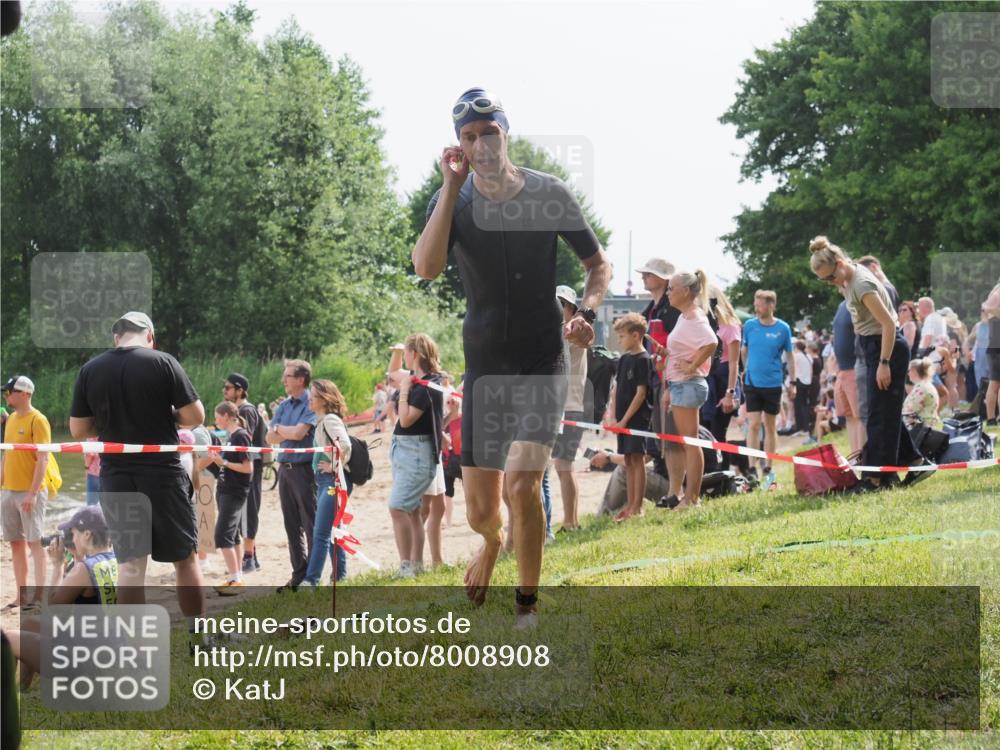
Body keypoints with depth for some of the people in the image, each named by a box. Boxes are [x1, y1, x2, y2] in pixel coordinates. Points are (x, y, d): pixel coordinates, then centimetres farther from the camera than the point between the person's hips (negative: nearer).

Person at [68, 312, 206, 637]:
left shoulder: (89, 370, 3)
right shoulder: (162, 362, -6)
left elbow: (78, 430, 5)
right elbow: (195, 416, -8)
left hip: (116, 478, 3)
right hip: (163, 474, -2)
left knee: (130, 563, 6)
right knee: (186, 558, 10)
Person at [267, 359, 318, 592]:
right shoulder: (284, 406, 15)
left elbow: (299, 432, -18)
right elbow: (271, 437, 10)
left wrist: (280, 428, 0)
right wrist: (290, 433, -9)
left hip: (304, 468, -8)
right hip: (285, 467, 8)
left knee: (311, 524, -4)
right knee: (292, 525, 9)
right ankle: (299, 574, 15)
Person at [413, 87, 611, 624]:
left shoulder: (549, 194, -5)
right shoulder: (452, 202, -4)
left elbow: (599, 265, 7)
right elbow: (426, 267, -24)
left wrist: (587, 313, -13)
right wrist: (452, 187, -25)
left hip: (543, 363, -2)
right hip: (485, 366, 2)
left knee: (522, 484, -21)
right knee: (480, 511, 5)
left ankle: (527, 605, -2)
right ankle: (492, 543, 43)